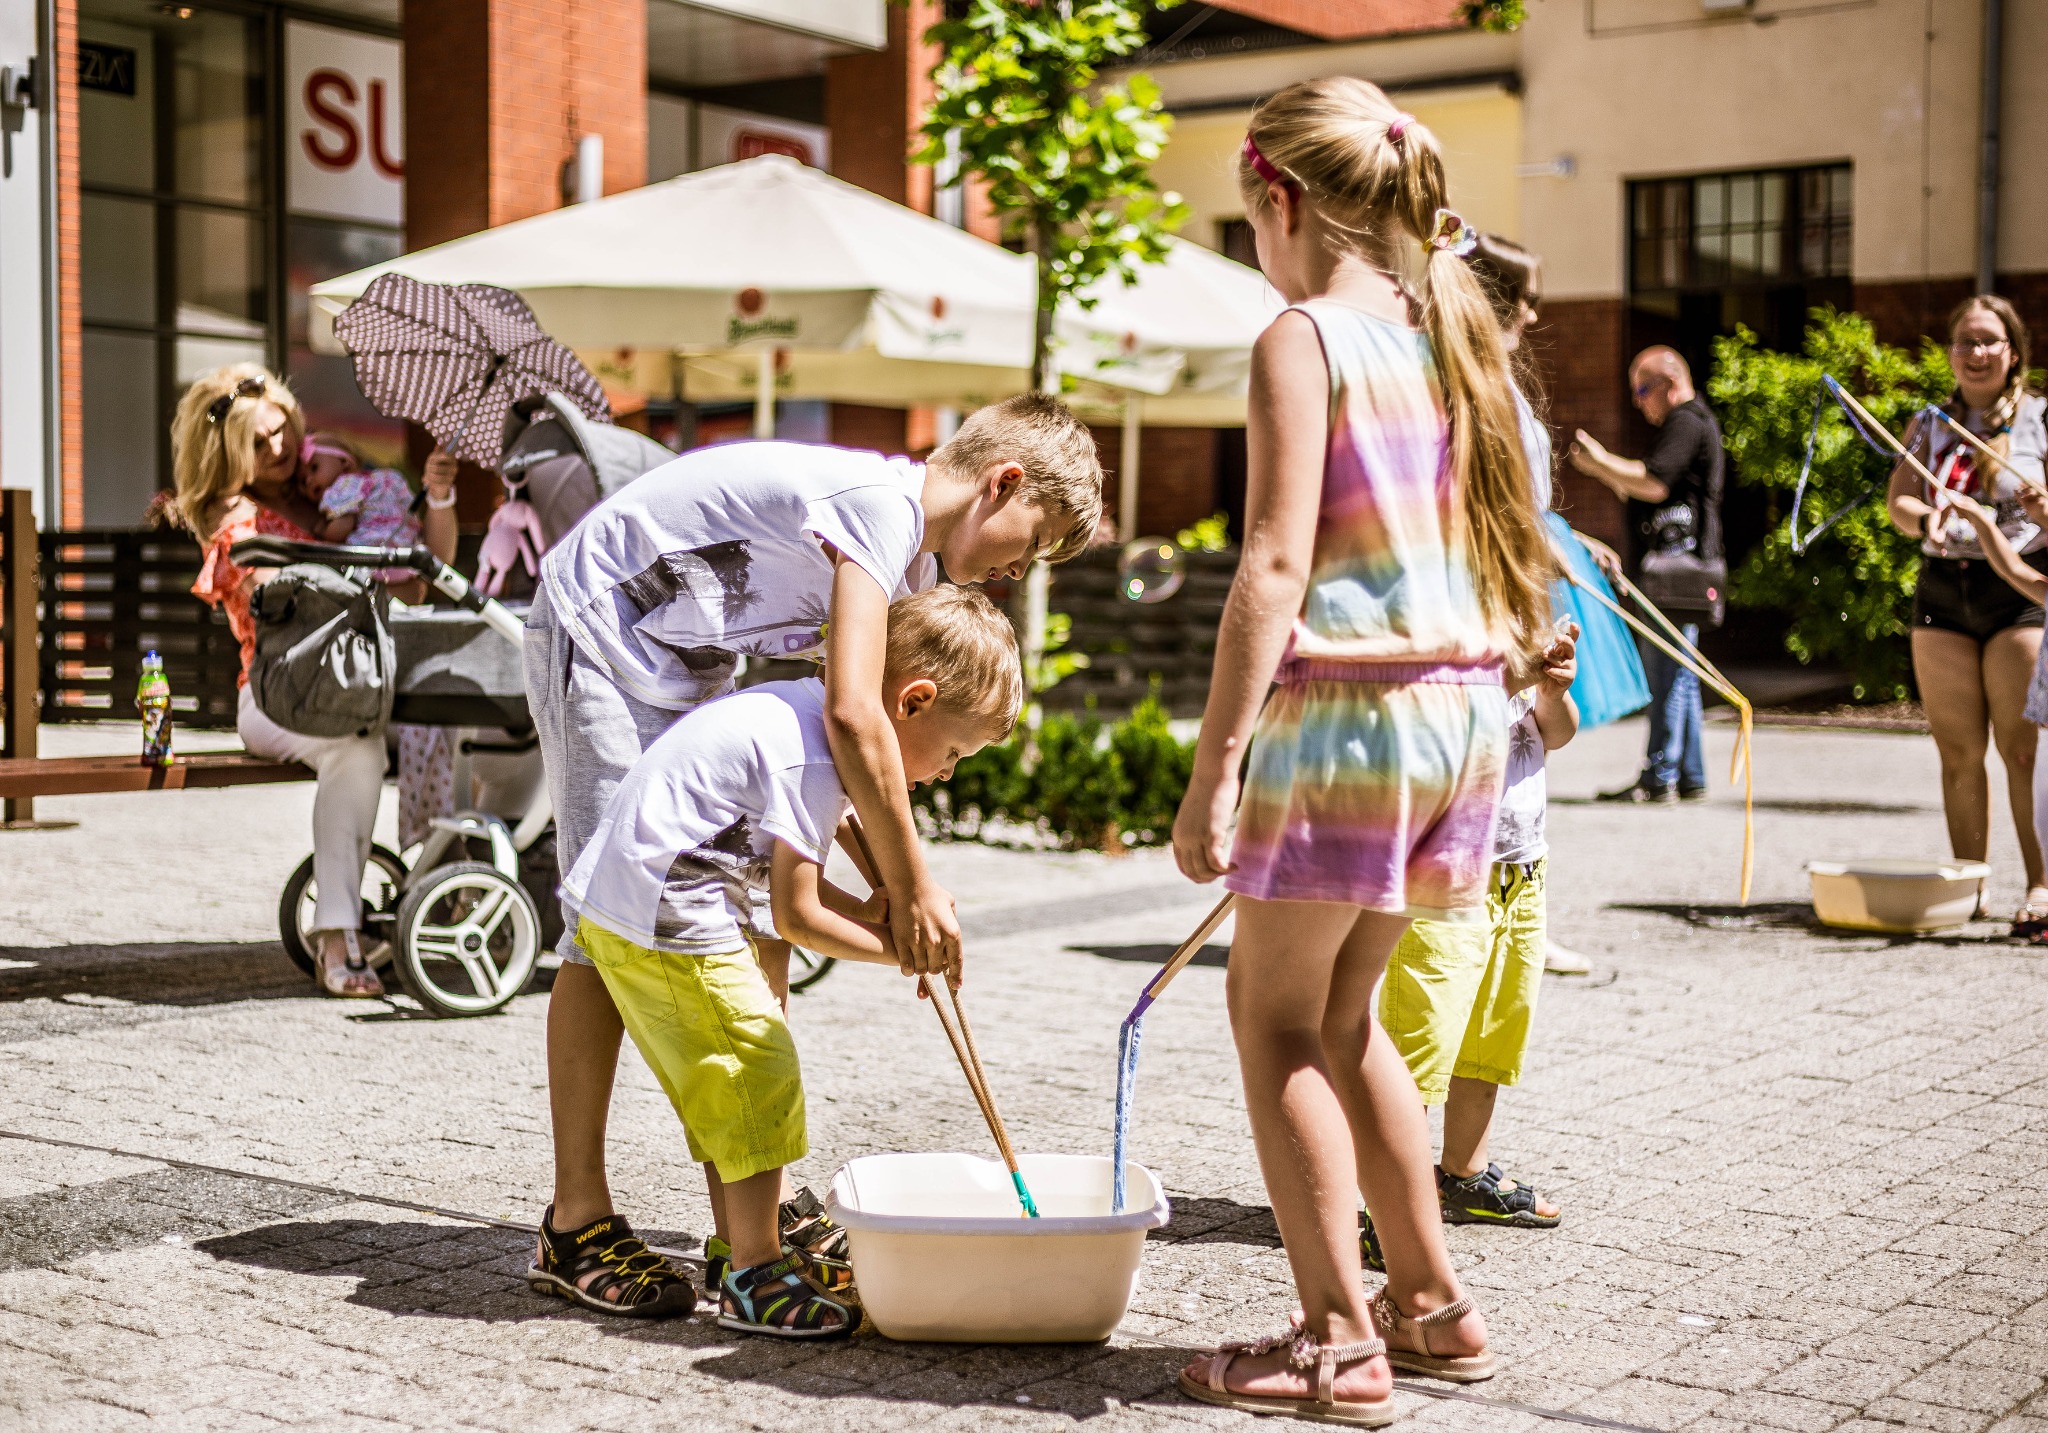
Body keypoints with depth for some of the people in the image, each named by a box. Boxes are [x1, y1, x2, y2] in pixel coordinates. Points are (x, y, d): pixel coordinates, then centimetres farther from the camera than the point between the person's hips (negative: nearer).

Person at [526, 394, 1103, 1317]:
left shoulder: (914, 555, 5)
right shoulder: (879, 504, -26)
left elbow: (886, 725, 8)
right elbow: (853, 717, -34)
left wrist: (888, 887, -3)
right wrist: (914, 886, -27)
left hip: (692, 666, 10)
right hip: (598, 627, -10)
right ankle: (576, 1225, -6)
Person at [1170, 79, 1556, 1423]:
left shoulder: (1305, 341, -10)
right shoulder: (1454, 332, 12)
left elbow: (1276, 564, -17)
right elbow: (1507, 544, 16)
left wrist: (1215, 764, -17)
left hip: (1348, 700, -8)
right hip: (1466, 700, 8)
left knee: (1276, 1013, 4)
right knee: (1342, 1010, 19)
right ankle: (1431, 1300, 26)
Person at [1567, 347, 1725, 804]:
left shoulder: (1685, 422, -9)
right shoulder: (1694, 422, 25)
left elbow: (1654, 484, -20)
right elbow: (1644, 490, 25)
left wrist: (1600, 460, -12)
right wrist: (1601, 469, 16)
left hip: (1678, 557, -11)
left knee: (1665, 672, -11)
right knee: (1676, 674, 11)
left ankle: (1659, 778, -11)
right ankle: (1690, 777, 14)